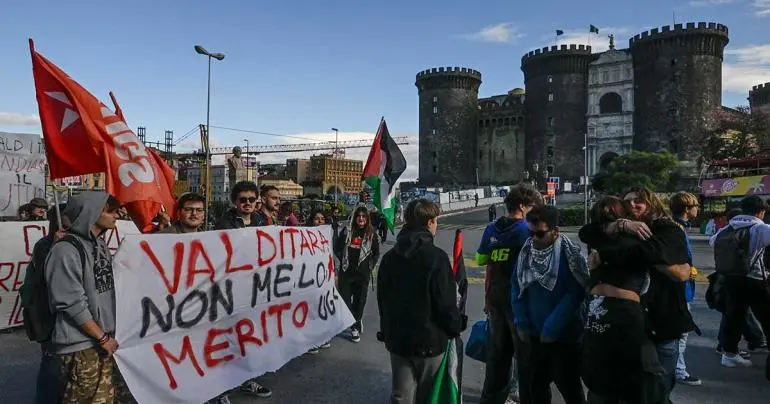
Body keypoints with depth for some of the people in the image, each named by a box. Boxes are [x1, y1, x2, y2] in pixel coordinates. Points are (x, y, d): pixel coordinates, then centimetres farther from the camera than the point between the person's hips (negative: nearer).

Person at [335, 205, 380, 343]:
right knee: (344, 299, 0)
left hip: (363, 273, 0)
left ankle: (355, 325, 23)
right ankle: (357, 324, 17)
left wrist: (370, 266, 5)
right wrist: (343, 261, 4)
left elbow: (376, 253, 11)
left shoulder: (371, 234, 1)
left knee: (359, 301, 6)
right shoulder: (346, 231, 0)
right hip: (346, 272, 1)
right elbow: (337, 247, 10)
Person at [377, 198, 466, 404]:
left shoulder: (389, 257, 2)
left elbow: (382, 298, 9)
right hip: (429, 339, -5)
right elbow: (446, 302, -18)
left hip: (397, 338, 5)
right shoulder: (436, 257, -18)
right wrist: (456, 326, 0)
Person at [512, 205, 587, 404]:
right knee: (534, 386, 18)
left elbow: (574, 295, -18)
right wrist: (521, 323, -3)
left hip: (563, 335, -5)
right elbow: (516, 288, 4)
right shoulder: (526, 252, 0)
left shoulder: (569, 255, -15)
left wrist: (552, 328, -18)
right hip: (532, 334, 5)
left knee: (569, 387, 12)